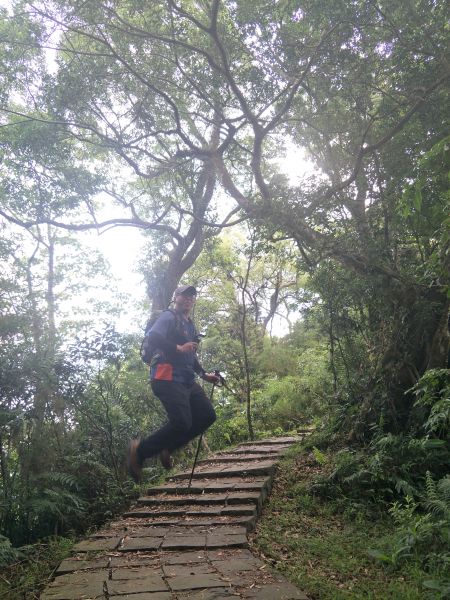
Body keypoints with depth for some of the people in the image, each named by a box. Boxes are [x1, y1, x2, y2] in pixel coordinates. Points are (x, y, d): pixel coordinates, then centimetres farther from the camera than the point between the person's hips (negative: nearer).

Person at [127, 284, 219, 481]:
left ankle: (167, 447, 9)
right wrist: (179, 348, -26)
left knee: (207, 416, 2)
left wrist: (204, 374, 26)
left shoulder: (190, 325, 25)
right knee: (182, 423, -20)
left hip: (187, 381, 9)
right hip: (168, 379, -9)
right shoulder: (168, 317, -2)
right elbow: (153, 337, -20)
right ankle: (140, 450, -3)